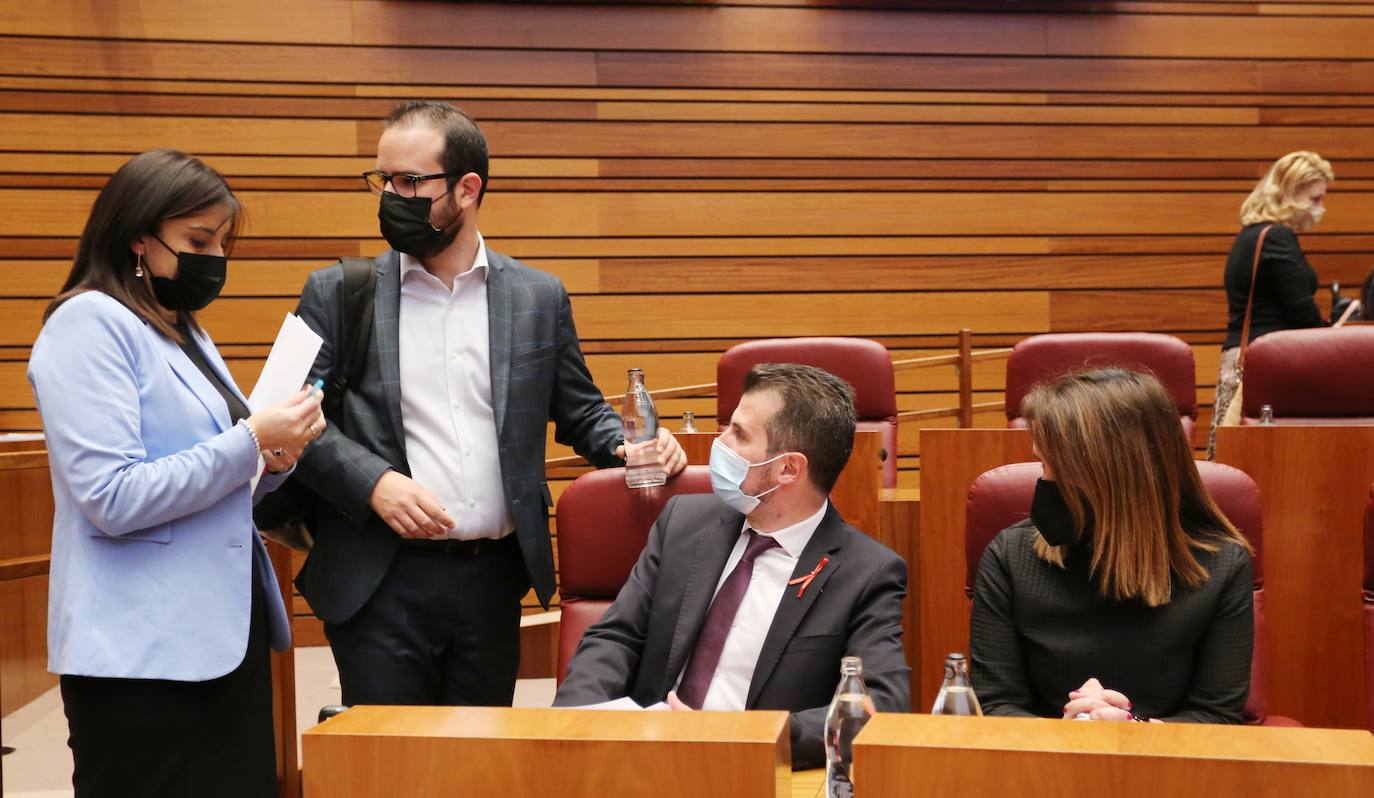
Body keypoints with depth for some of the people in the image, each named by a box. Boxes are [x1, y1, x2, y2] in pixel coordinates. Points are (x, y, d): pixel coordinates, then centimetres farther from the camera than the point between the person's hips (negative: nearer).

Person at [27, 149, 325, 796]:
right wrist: (252, 441, -18)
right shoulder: (89, 324, -11)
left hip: (224, 634, 8)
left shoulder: (186, 331, 16)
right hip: (145, 653, -8)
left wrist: (275, 455, 0)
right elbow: (113, 499, -20)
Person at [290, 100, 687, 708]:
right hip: (380, 585, -1)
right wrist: (373, 481, -15)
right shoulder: (337, 294, 2)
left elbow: (579, 412, 13)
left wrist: (629, 448, -7)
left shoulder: (539, 297, 6)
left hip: (494, 581, 2)